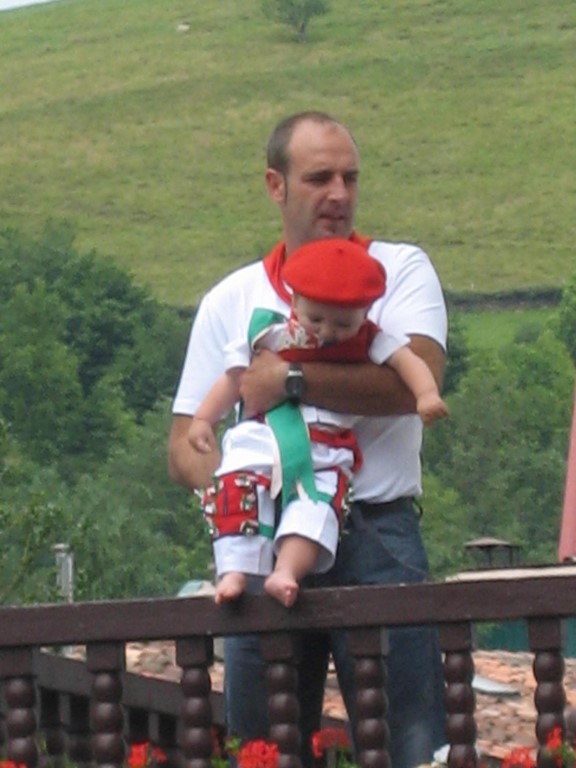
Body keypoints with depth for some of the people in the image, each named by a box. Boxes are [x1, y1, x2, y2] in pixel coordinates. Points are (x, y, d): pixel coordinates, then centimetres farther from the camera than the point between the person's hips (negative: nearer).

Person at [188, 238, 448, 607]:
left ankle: (286, 571, -41)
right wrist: (203, 419, 6)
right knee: (237, 490, -24)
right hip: (262, 439, 0)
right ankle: (234, 571, -29)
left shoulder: (369, 342, 9)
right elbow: (235, 378, 14)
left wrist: (427, 394, -23)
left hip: (327, 452, 0)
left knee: (316, 506, -26)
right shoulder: (271, 337, 9)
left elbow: (406, 361, -3)